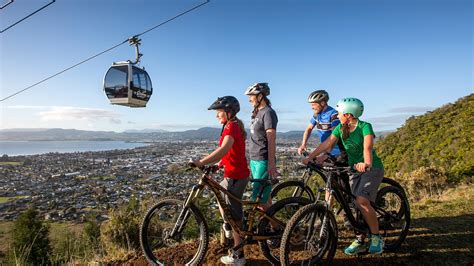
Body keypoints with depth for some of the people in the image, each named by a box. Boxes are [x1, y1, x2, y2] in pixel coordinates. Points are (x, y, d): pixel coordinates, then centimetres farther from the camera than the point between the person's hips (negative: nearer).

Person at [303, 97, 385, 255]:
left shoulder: (365, 127, -17)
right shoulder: (340, 128, 0)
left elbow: (367, 147, -34)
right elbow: (326, 144, -9)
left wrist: (366, 164, -53)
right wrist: (310, 157, -21)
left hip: (372, 168, -6)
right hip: (354, 169, 6)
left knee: (361, 201, -23)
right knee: (355, 204, 4)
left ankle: (376, 237, -2)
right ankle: (360, 241, 18)